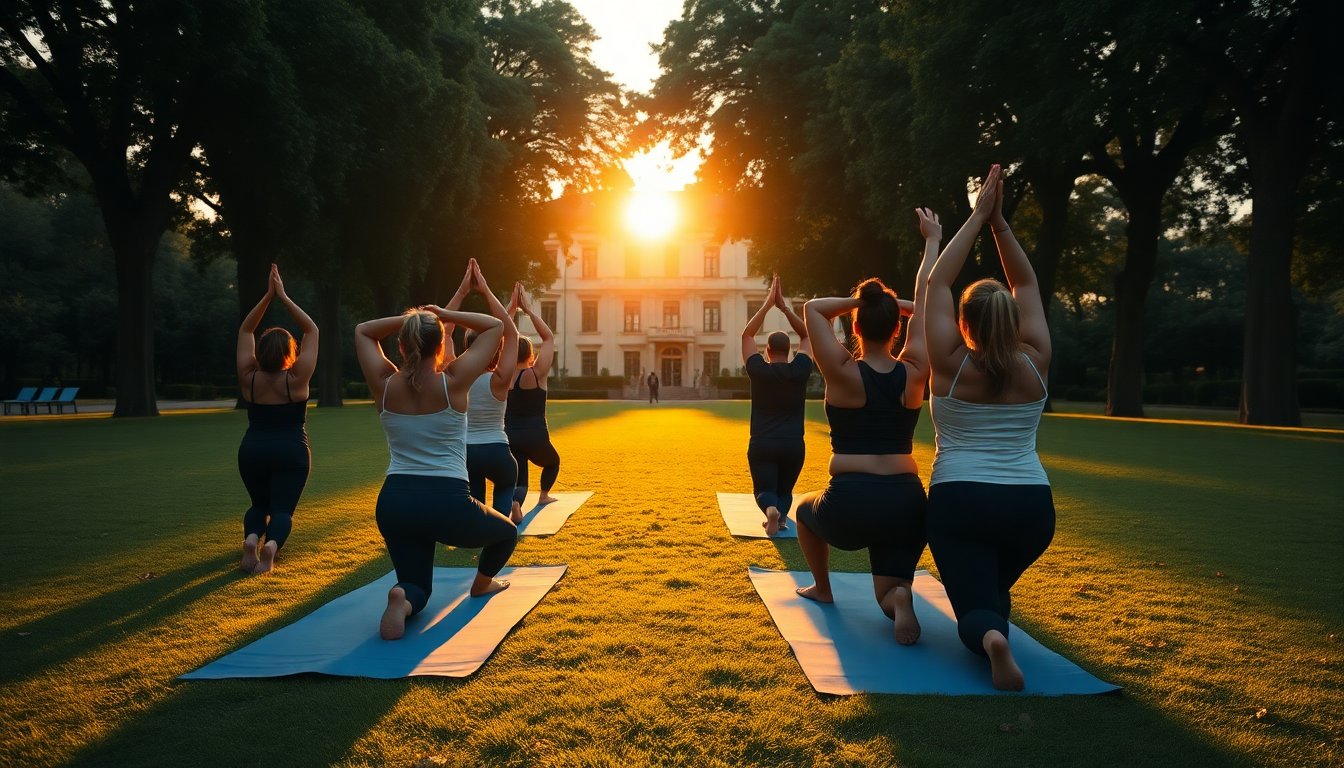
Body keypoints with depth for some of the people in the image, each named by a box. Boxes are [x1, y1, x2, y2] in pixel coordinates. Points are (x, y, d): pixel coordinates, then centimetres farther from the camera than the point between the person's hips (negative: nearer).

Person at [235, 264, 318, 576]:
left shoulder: (249, 378, -4)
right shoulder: (297, 379, -10)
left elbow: (245, 330, 3)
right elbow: (312, 330, -5)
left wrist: (268, 295, -3)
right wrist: (283, 296, -7)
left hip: (253, 451, 2)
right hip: (292, 454, -2)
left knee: (259, 505, 20)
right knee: (282, 509, 0)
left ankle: (251, 539, -14)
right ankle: (271, 544, -35)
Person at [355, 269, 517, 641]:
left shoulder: (385, 386, 0)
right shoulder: (454, 381, -8)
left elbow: (362, 331, 20)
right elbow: (496, 326, 3)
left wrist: (408, 318, 8)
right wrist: (444, 314, 5)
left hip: (394, 504, 3)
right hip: (448, 505, -3)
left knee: (417, 585, 16)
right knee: (506, 532, 28)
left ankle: (404, 600, -17)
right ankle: (482, 584, 45)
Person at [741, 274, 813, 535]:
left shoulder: (758, 371, -4)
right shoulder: (800, 370, -3)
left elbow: (747, 335, 7)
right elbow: (807, 335, 10)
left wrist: (768, 303, 7)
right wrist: (785, 307, 6)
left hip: (762, 445, -1)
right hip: (794, 445, 2)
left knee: (764, 490, 8)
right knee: (784, 491, 22)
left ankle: (771, 509, -29)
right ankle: (781, 512, -13)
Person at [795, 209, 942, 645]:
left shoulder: (843, 374, -7)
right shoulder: (915, 372, 2)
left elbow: (813, 309, 6)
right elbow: (924, 303, 12)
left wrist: (857, 300, 3)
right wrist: (932, 240, 22)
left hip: (849, 505, -2)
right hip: (906, 504, 2)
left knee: (807, 511, 33)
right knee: (889, 591, 16)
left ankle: (822, 589, 39)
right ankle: (900, 599, -19)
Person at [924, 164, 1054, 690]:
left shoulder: (950, 366, -5)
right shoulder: (1035, 365, 1)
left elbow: (937, 283, 1)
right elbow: (1026, 284, 10)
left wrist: (977, 217, 5)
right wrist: (998, 220, 7)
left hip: (959, 502, -3)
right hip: (1031, 506, 4)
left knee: (974, 606, -5)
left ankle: (990, 635, -32)